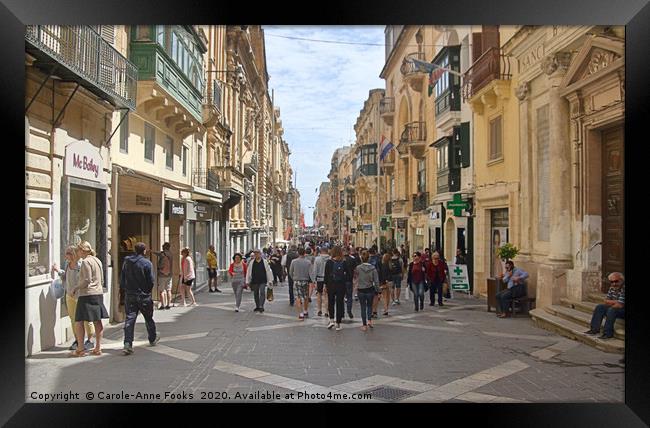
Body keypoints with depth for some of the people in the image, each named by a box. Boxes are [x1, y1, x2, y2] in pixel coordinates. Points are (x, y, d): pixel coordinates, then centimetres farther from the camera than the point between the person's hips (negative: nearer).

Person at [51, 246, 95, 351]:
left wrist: (75, 289, -24)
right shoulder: (67, 263, 5)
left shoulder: (81, 265, -19)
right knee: (73, 318, 14)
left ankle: (90, 341, 13)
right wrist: (58, 271, 5)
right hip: (70, 296, 8)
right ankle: (77, 340, 26)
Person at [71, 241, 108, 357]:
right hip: (99, 293, 8)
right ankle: (98, 348, 12)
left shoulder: (86, 262, -11)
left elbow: (87, 280, -16)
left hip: (87, 294, -8)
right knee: (97, 321, 8)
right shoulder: (98, 261, 14)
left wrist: (76, 288, -5)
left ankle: (80, 348, 0)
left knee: (79, 321, 0)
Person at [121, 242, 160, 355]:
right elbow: (151, 281, -12)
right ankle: (153, 339, 31)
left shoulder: (126, 262, 3)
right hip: (144, 296, -3)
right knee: (148, 318, 14)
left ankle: (127, 343, -11)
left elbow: (122, 278, 7)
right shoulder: (147, 263, -12)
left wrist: (125, 290, 16)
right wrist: (148, 291, 6)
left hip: (129, 295, 3)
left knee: (129, 318, 1)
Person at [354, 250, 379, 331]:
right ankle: (369, 320, 7)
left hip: (361, 290, -1)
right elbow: (376, 281, -5)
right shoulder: (373, 268, -8)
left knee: (363, 307, 9)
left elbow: (355, 278, -1)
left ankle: (364, 325, 11)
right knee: (369, 305, 22)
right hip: (370, 290, 1)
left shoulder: (357, 268, -12)